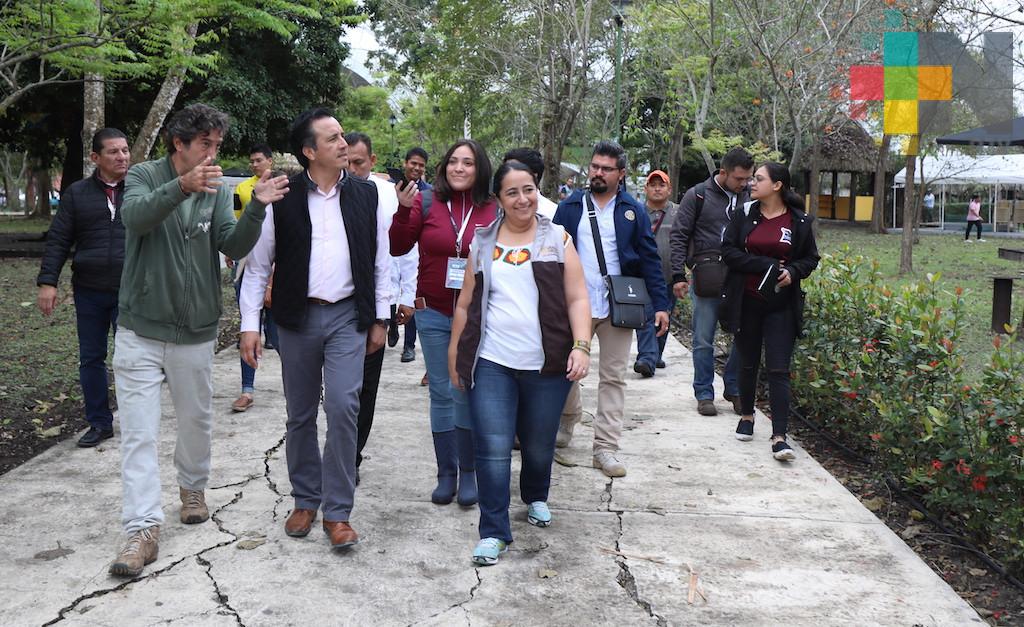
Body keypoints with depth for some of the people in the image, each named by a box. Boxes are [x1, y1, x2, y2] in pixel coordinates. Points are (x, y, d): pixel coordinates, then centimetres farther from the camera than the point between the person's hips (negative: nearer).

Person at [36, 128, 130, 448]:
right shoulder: (77, 193, 4)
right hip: (89, 292, 2)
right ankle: (99, 423, 21)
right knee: (91, 359, 9)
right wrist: (47, 282, -4)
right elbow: (58, 240, 4)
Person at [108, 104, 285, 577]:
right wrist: (183, 186, -44)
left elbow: (234, 247, -10)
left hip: (196, 330, 3)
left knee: (196, 420, 17)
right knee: (139, 431, -5)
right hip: (141, 329, -2)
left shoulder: (217, 191, 2)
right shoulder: (145, 176, -5)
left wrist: (256, 207, -28)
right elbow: (135, 217, -27)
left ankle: (193, 487, 41)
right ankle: (143, 528, -1)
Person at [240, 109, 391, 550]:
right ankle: (305, 501, 27)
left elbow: (380, 261, 8)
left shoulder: (366, 195, 3)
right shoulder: (282, 198, -3)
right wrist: (250, 325, -4)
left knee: (343, 408, -10)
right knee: (300, 415, 10)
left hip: (348, 316, 0)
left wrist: (380, 319, 6)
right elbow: (258, 264, 0)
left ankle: (337, 512, 1)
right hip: (297, 318, 0)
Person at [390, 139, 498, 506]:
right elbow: (397, 248, -1)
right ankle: (446, 474, 18)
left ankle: (468, 473, 17)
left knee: (468, 393, 4)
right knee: (441, 393, 8)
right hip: (434, 314, 1)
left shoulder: (493, 211, -2)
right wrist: (403, 211, -14)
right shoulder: (427, 202, -1)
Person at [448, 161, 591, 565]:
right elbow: (466, 303, 13)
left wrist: (581, 345, -12)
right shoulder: (483, 243, 9)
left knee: (539, 445, 12)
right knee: (492, 448, -7)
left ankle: (536, 497, 42)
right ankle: (494, 532, 3)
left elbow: (577, 299, 0)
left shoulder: (557, 239, 5)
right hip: (492, 363, 0)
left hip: (546, 365, 0)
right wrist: (454, 354, 13)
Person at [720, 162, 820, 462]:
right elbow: (728, 250, -4)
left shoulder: (799, 221, 0)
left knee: (779, 370, -7)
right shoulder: (745, 214, 2)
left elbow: (810, 258, 9)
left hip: (781, 305, -2)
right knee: (748, 363, 14)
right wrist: (765, 266, -14)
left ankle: (779, 437, -8)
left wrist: (793, 272, -13)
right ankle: (747, 416, 35)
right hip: (746, 301, 2)